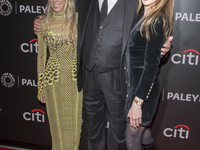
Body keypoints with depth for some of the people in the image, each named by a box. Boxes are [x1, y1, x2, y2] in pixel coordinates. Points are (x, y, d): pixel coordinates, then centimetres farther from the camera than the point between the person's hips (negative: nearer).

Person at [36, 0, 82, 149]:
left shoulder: (77, 19, -1)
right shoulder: (44, 23, 1)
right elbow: (41, 55, 5)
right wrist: (40, 87, 6)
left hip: (75, 78, 0)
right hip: (53, 79, 1)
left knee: (74, 122, 10)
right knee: (58, 123, 11)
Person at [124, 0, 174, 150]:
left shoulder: (158, 21, -17)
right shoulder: (145, 17, 8)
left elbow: (151, 65, -20)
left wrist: (137, 102, -20)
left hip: (144, 87, -8)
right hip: (135, 82, 8)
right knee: (142, 129, 23)